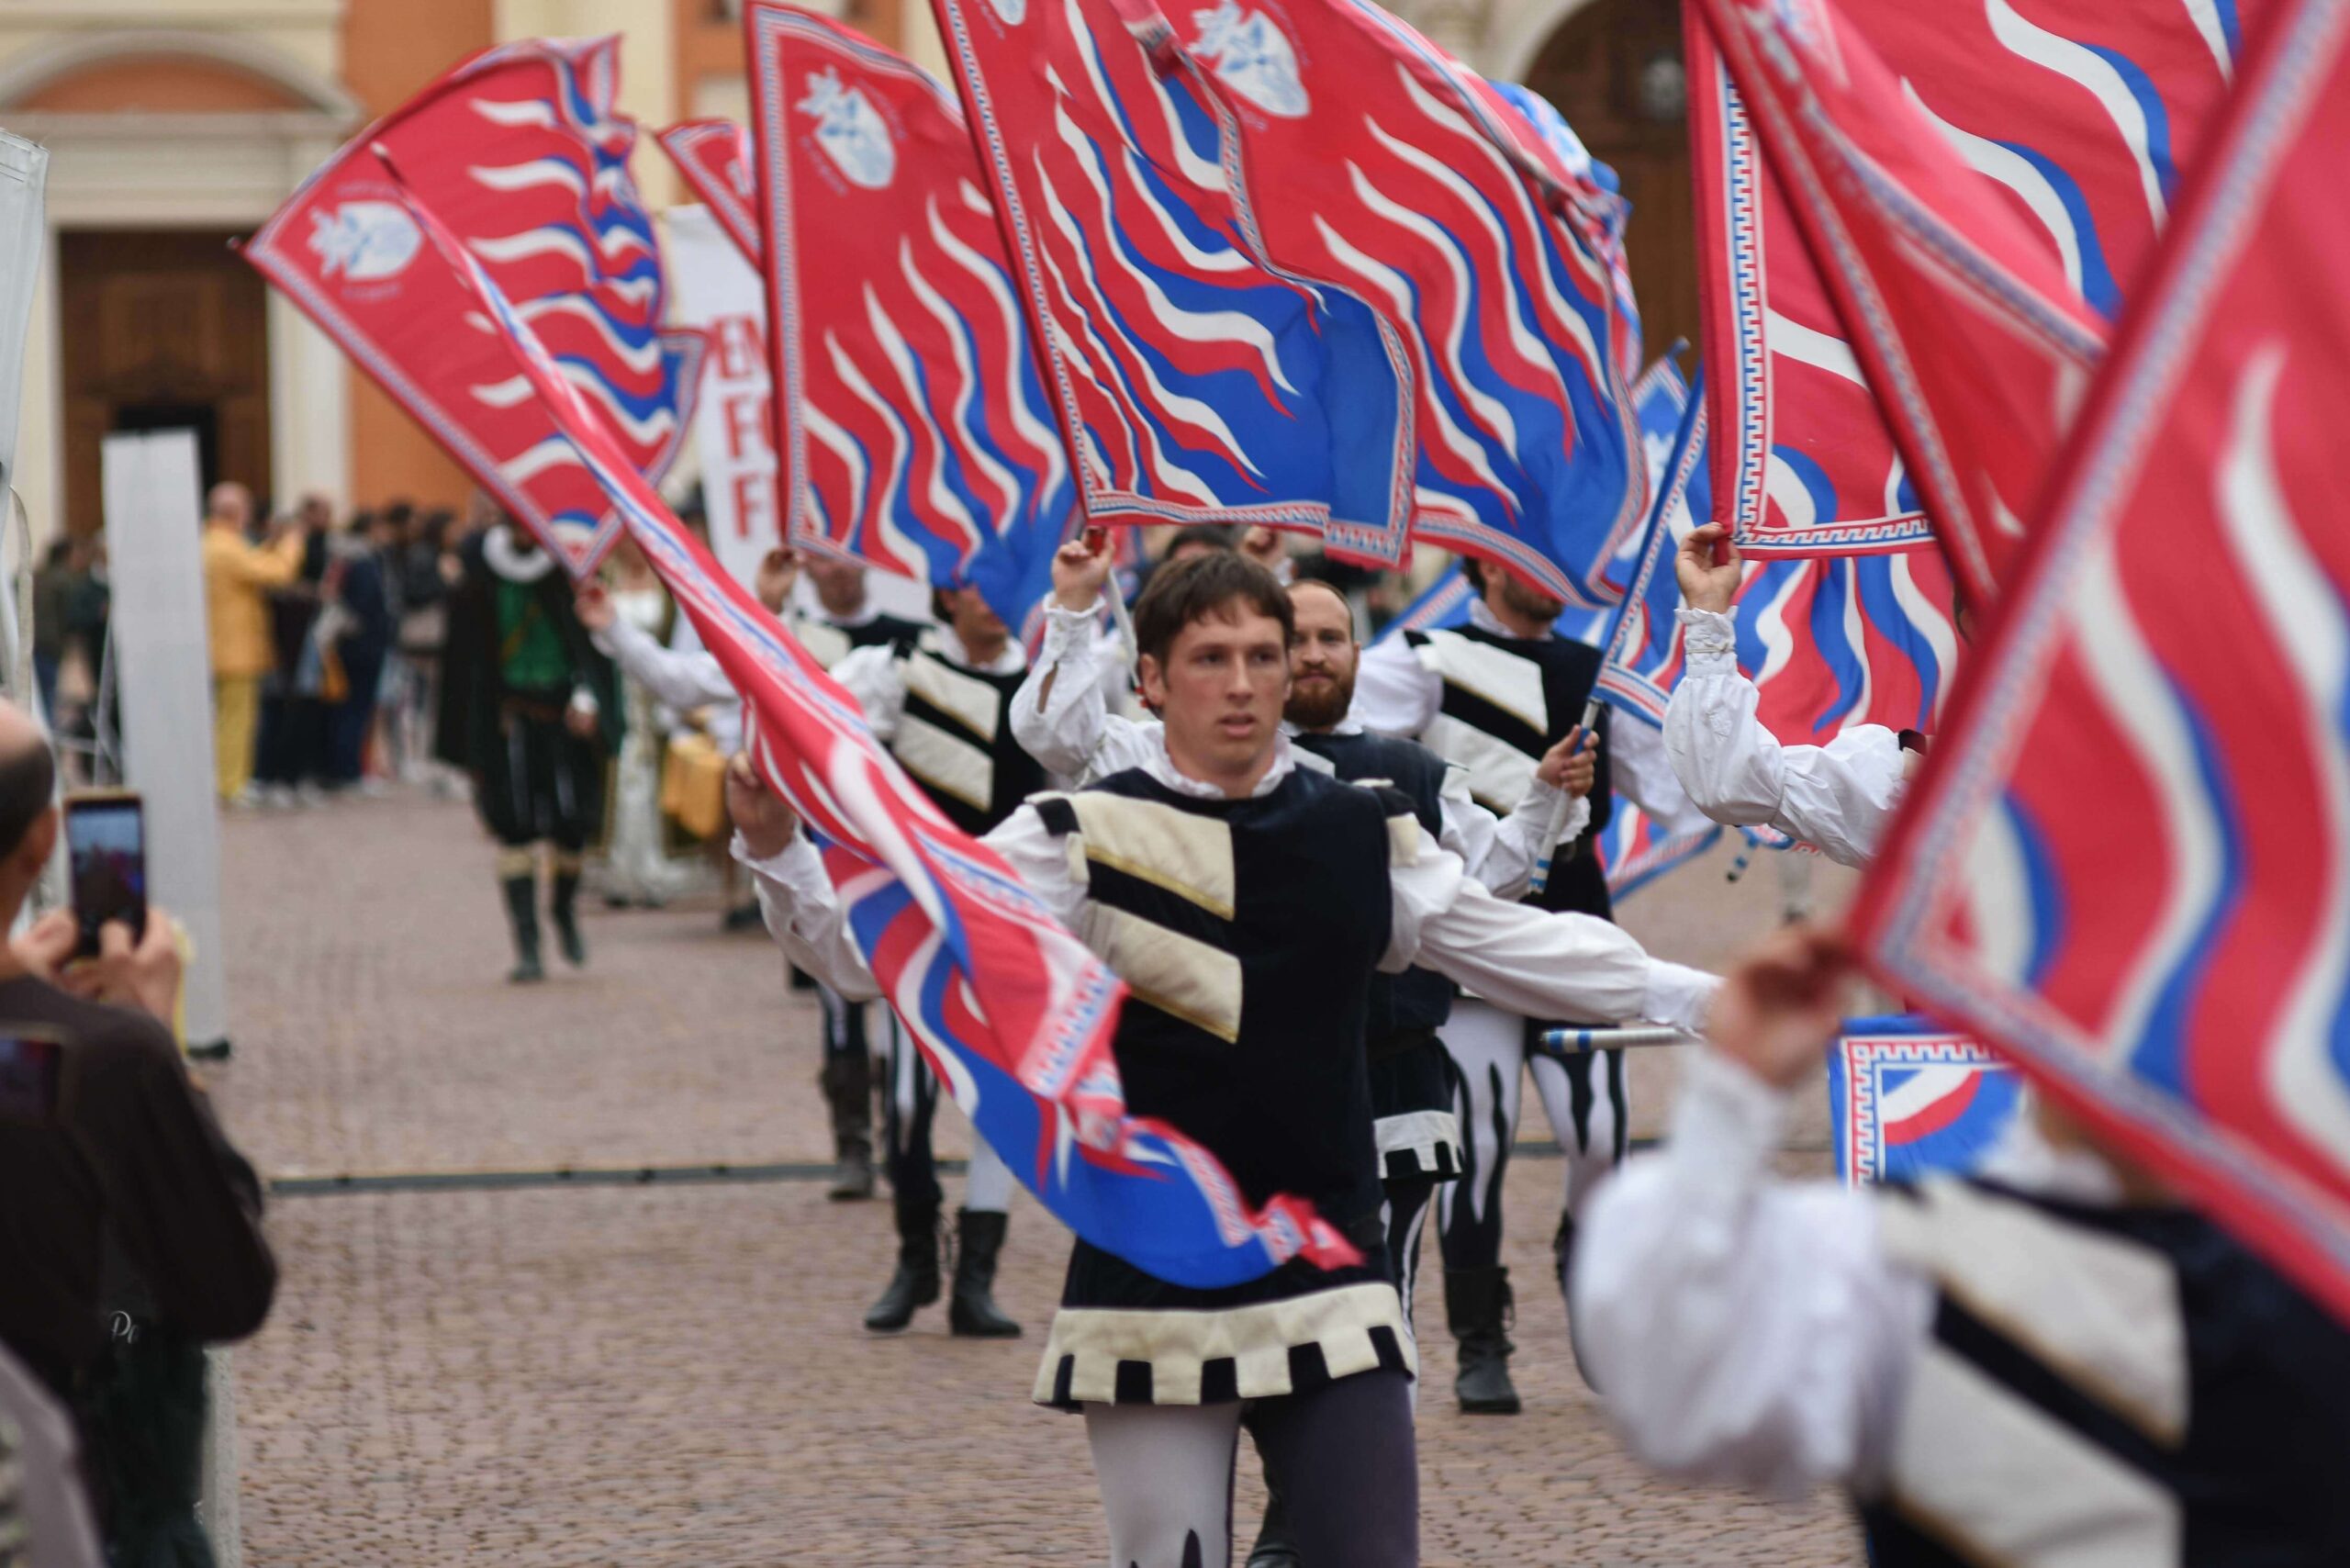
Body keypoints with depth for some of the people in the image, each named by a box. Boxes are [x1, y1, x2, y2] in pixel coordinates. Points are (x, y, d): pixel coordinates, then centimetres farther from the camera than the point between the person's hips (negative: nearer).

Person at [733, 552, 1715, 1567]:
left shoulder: (1367, 837, 7)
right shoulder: (1083, 844, -5)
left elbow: (1518, 948, 16)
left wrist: (1700, 995, 16)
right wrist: (775, 848, -27)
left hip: (1333, 1294, 3)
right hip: (1152, 1295, -3)